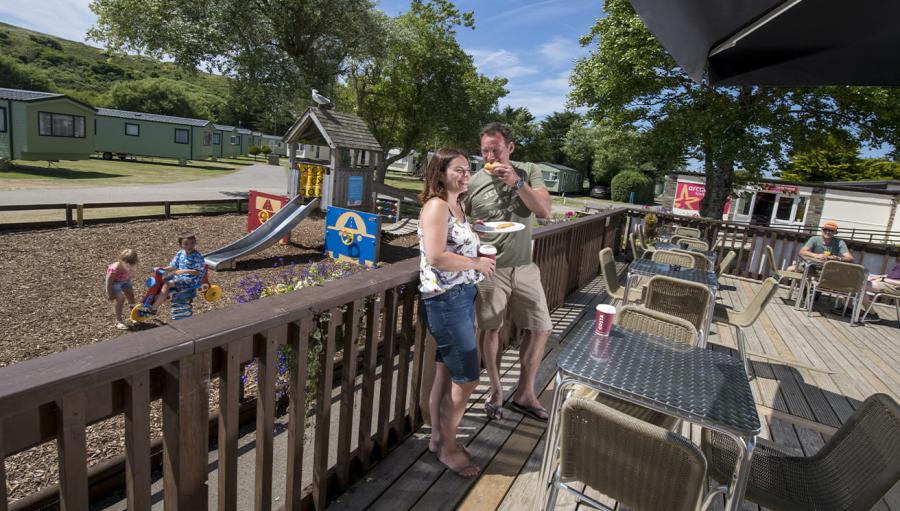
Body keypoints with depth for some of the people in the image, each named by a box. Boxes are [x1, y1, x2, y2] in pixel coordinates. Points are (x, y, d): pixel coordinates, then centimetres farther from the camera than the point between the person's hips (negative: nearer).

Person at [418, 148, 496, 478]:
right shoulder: (436, 206, -14)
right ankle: (447, 447, 19)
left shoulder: (456, 206, 15)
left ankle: (438, 438, 32)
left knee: (446, 372, 17)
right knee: (467, 378, -1)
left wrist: (478, 241, 7)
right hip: (445, 300, -9)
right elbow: (436, 257, -24)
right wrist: (478, 263, -15)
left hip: (463, 296, 9)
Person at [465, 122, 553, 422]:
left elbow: (544, 211, -10)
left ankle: (524, 395, 23)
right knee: (491, 330, 7)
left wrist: (516, 182, -19)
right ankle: (496, 391, 29)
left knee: (541, 329, 5)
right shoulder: (473, 183, -3)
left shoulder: (529, 172, 2)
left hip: (524, 266, 3)